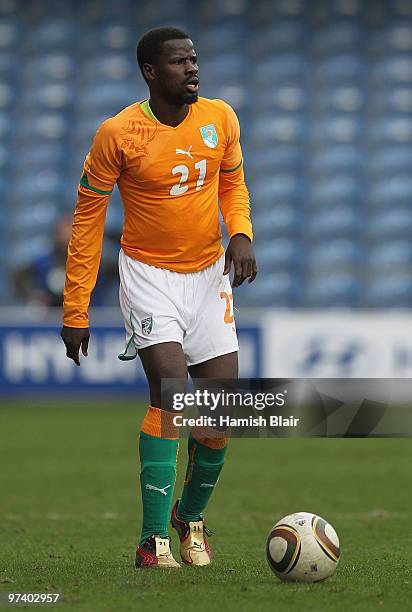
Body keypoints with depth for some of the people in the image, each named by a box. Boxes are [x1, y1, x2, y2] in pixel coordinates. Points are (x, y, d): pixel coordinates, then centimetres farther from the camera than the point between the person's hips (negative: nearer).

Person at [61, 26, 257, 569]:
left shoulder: (220, 118, -3)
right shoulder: (118, 133, -14)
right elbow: (88, 218, -6)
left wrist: (241, 233, -8)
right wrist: (75, 311, -7)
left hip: (209, 274, 4)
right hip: (149, 276, -4)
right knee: (171, 390, -23)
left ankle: (190, 516, 28)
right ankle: (154, 541, -20)